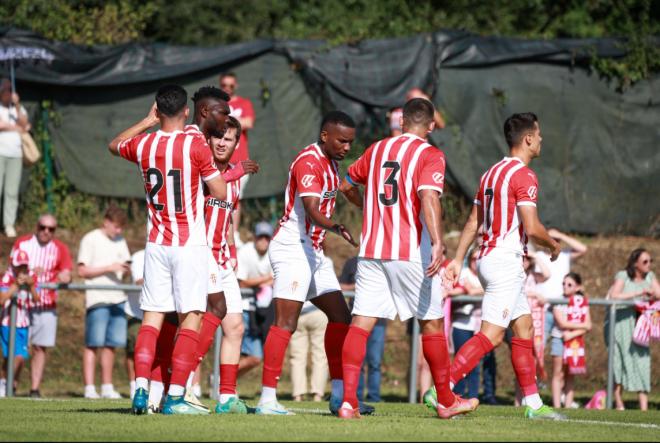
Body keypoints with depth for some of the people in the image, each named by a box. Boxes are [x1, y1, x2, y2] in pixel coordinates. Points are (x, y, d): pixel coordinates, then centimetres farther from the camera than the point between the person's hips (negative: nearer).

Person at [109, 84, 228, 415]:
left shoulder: (144, 144, 2)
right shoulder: (195, 145, -11)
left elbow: (114, 145, 26)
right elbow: (220, 193, -6)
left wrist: (148, 121, 29)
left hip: (156, 244, 4)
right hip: (191, 245, -4)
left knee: (152, 316, 6)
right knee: (190, 318, -2)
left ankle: (141, 390, -5)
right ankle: (175, 397, -9)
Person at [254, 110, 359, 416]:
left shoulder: (330, 163, 15)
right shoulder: (308, 162, -16)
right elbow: (312, 211, -29)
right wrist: (337, 228, -46)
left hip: (313, 251, 10)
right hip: (292, 249, -10)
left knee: (340, 316, 9)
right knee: (285, 323, -13)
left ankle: (339, 394, 12)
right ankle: (267, 399, -16)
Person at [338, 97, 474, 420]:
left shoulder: (377, 149, 12)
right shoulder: (430, 156, -4)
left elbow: (346, 186, 25)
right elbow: (428, 198, -20)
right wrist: (437, 242, -29)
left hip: (371, 250, 4)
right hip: (412, 253, -4)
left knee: (361, 323, -1)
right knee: (432, 323, 10)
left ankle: (348, 400, -13)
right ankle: (446, 401, 19)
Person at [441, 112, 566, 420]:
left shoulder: (492, 172, 15)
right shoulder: (523, 175, -13)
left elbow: (473, 222, 16)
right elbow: (531, 227, -19)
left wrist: (458, 260, 17)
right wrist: (554, 246, 0)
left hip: (489, 257, 10)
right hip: (506, 259, -10)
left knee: (524, 328, 13)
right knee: (491, 334, -13)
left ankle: (533, 403, 14)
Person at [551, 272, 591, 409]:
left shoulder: (582, 302, 6)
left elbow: (588, 326, -1)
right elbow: (562, 323, -13)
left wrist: (573, 334, -14)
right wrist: (582, 325, -8)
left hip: (575, 341, 3)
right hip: (560, 340, -3)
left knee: (570, 376, 5)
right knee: (559, 374, -5)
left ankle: (568, 405, 6)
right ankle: (557, 406, -6)